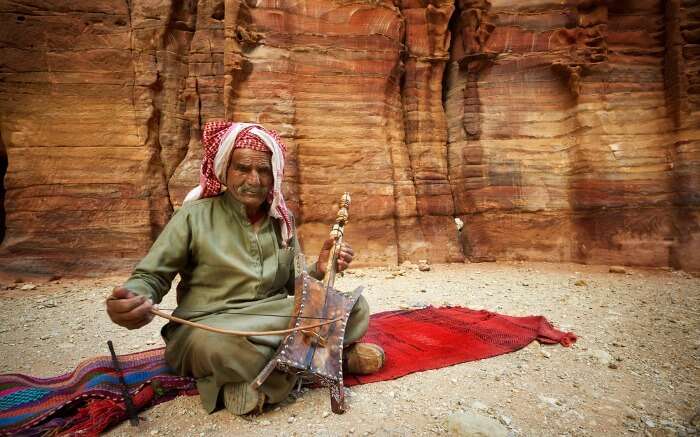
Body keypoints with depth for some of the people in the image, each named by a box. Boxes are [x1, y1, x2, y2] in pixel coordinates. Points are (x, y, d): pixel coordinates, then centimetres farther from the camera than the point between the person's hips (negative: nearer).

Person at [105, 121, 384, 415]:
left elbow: (293, 285, 11)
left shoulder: (282, 220, 7)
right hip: (210, 326, -4)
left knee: (355, 307, -12)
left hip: (276, 319, 5)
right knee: (221, 345, -40)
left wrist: (319, 270, -11)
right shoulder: (195, 215, -5)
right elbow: (149, 277, -3)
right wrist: (131, 297, -27)